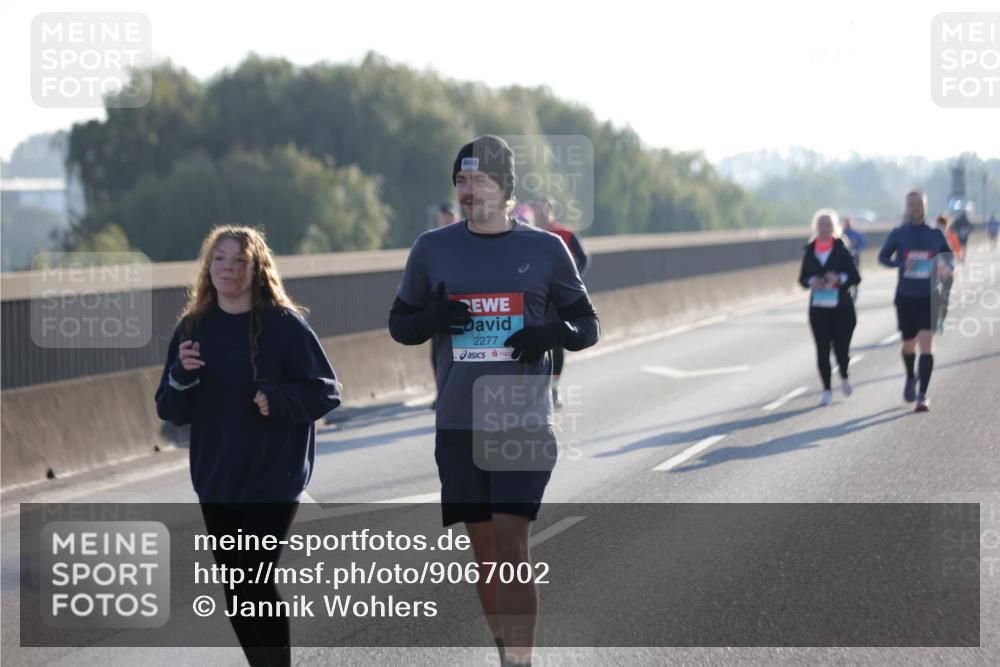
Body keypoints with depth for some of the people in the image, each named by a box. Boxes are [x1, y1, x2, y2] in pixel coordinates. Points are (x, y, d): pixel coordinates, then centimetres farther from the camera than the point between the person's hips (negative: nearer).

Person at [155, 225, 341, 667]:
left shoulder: (284, 324, -7)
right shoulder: (193, 328, 5)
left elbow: (327, 393, -6)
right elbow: (172, 412, 6)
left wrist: (278, 399, -22)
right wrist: (182, 376, -15)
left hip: (274, 477, -5)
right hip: (216, 480, 5)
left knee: (253, 579, -11)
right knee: (236, 587, 9)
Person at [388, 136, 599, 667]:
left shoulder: (544, 249, 3)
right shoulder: (433, 249, 6)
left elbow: (588, 325, 11)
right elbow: (399, 323, 14)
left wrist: (553, 332, -12)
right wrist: (433, 318, -9)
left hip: (524, 422, -3)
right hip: (459, 423, 3)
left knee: (510, 541, -14)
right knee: (482, 546, 8)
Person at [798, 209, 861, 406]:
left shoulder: (841, 250, -3)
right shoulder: (810, 251, 5)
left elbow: (855, 278, -2)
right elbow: (802, 278, 12)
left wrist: (840, 279, -20)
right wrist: (812, 282, -10)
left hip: (842, 307, -2)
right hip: (818, 307, 2)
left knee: (841, 349, -4)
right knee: (822, 349, -3)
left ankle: (844, 377, 29)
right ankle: (827, 390, 5)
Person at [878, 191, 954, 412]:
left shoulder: (935, 234, 1)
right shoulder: (898, 234, 0)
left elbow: (950, 256, 11)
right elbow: (883, 257, 1)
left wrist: (947, 267, -12)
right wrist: (901, 264, -18)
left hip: (928, 296, -1)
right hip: (906, 296, 1)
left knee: (926, 343, -14)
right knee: (909, 344, 13)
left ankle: (922, 396, -13)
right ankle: (911, 378, 44)